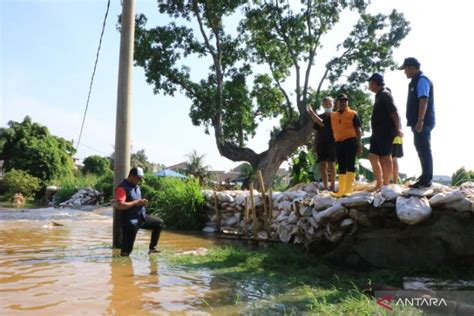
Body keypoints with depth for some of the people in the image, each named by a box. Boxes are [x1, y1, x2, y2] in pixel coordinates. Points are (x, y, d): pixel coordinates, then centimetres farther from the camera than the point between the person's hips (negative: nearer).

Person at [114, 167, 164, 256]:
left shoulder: (136, 186, 11)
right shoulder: (122, 188, -17)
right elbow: (120, 205, -29)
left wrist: (142, 202, -1)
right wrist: (137, 202, -22)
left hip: (141, 217, 8)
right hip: (130, 221, -8)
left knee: (159, 222, 12)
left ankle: (152, 248, 15)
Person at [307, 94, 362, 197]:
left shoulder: (353, 114, 2)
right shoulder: (332, 116, 14)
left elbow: (358, 130, 0)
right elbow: (322, 123, 19)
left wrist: (359, 144, -5)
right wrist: (312, 113, 14)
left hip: (350, 141, -5)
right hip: (338, 143, 5)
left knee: (350, 165, -7)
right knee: (341, 167, 9)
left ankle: (348, 189, -7)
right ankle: (341, 191, 14)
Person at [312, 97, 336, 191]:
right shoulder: (320, 117, 14)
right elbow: (316, 132, 14)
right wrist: (315, 145, 8)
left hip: (332, 144, -3)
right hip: (321, 144, 3)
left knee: (331, 164, -3)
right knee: (322, 166, 3)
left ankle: (332, 186, 2)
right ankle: (325, 186, 9)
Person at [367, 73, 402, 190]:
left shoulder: (384, 94, -10)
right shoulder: (379, 95, 19)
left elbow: (394, 112, -17)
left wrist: (398, 129, -21)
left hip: (385, 132, -10)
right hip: (378, 132, 10)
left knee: (385, 157, -6)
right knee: (373, 156, 8)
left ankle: (386, 184, -1)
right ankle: (379, 184, 14)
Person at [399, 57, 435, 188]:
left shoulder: (422, 80, -11)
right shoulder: (416, 81, 19)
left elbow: (424, 100, -22)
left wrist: (420, 120, -29)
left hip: (423, 122, -10)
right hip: (419, 122, 10)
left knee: (424, 149, -9)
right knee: (422, 149, 13)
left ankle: (426, 180, -6)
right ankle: (425, 178, 20)